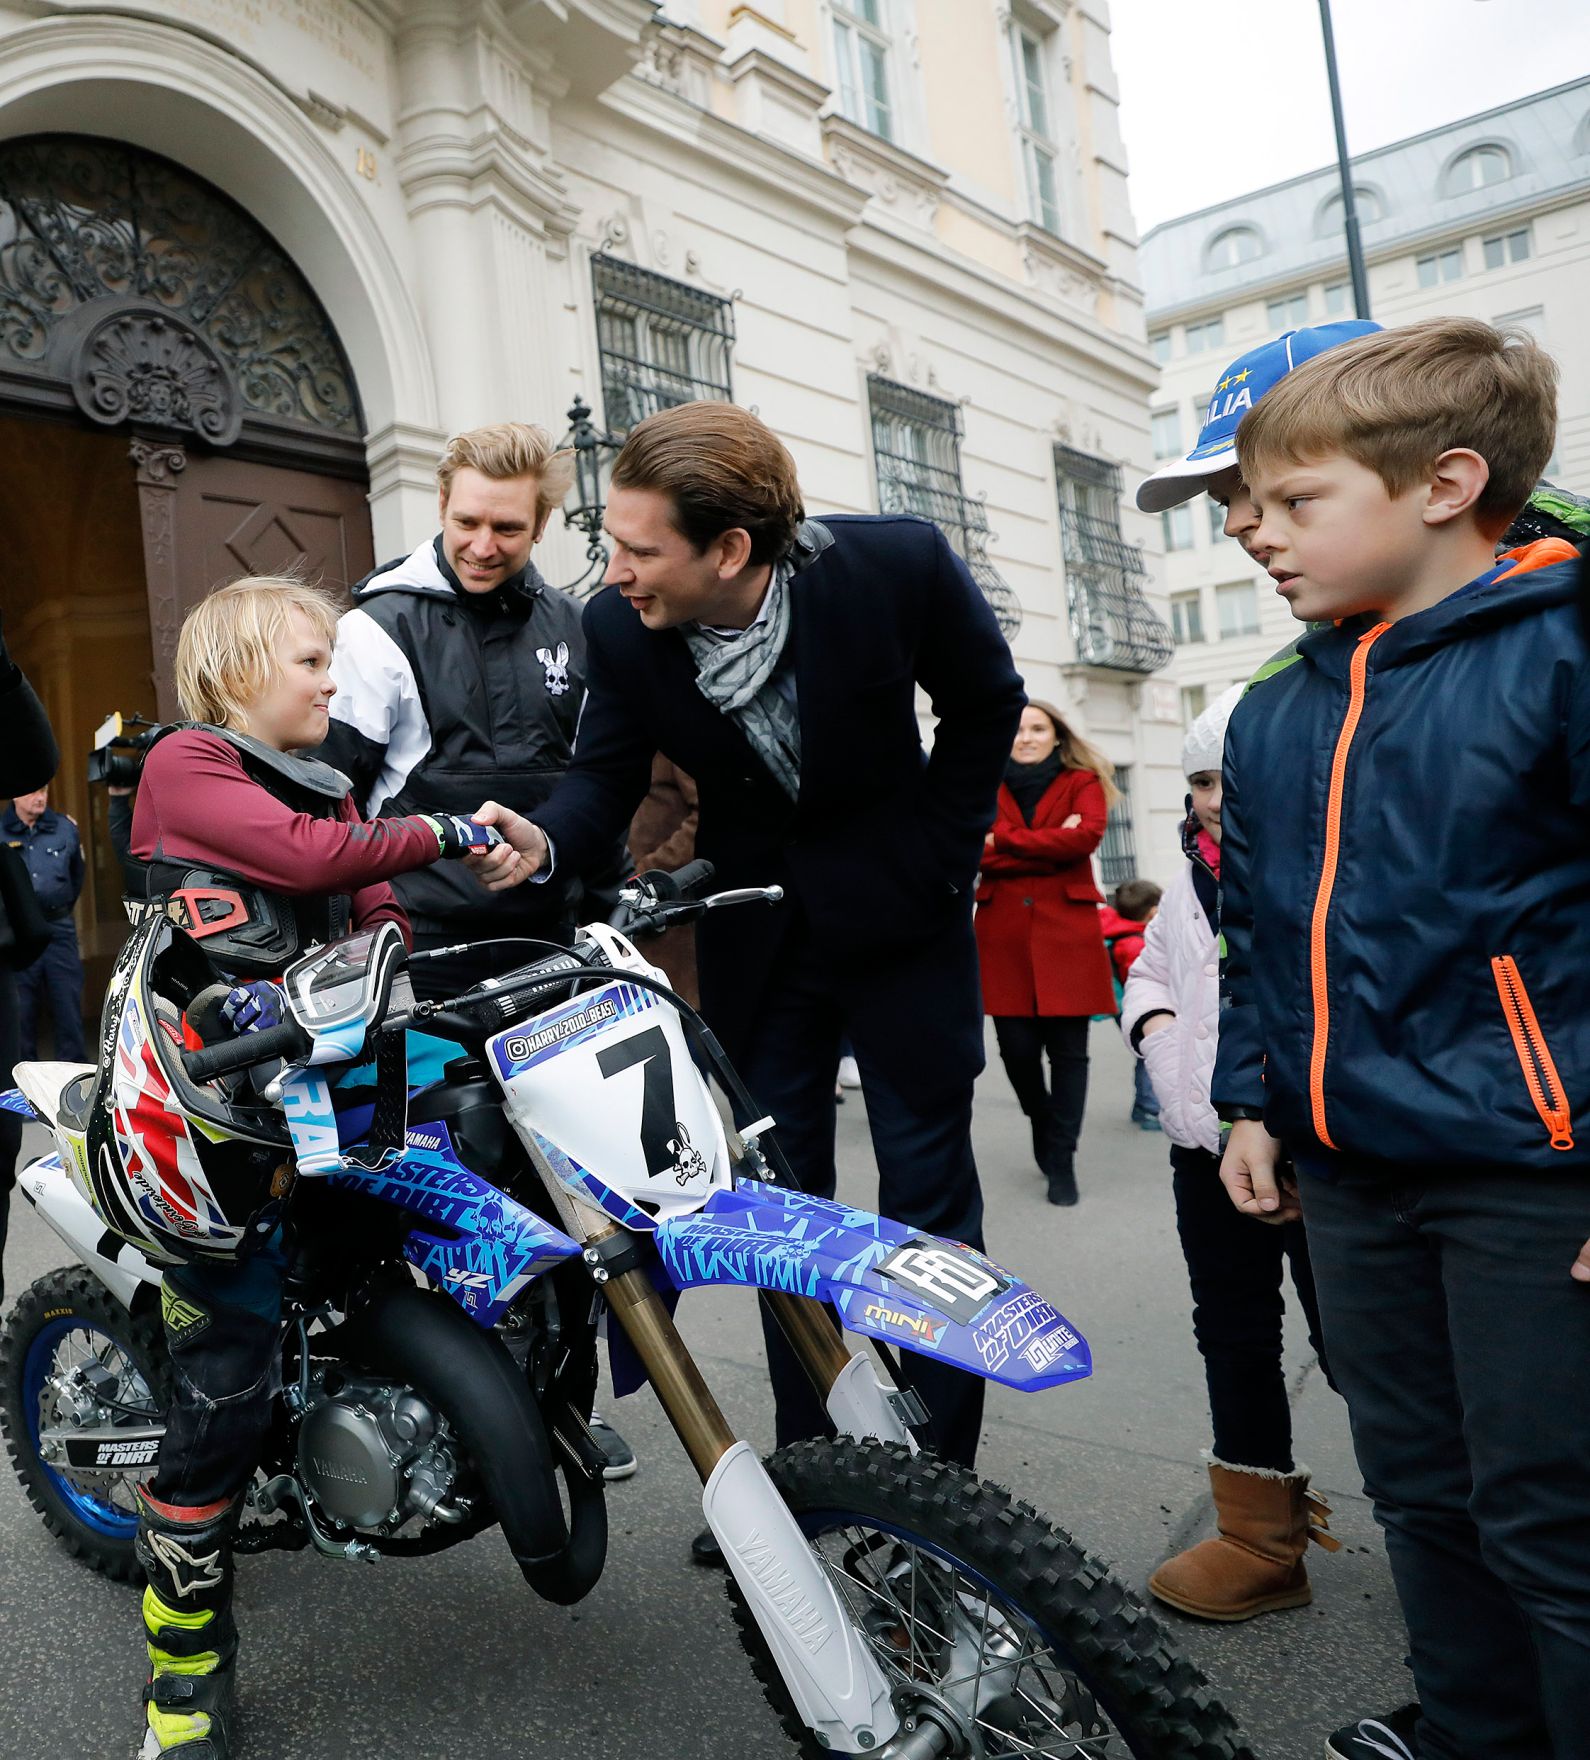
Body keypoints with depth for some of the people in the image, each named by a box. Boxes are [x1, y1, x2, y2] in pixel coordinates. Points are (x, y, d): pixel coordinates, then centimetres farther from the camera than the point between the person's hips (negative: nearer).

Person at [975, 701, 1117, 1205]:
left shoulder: (1082, 783, 7)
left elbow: (1088, 835, -13)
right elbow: (982, 854, -4)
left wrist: (1008, 842, -10)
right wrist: (1051, 848, -12)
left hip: (1067, 930, -1)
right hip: (1004, 932, 2)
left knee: (1067, 1048, -1)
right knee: (1016, 1046, 1)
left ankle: (1061, 1161, 10)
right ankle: (1042, 1122, 31)